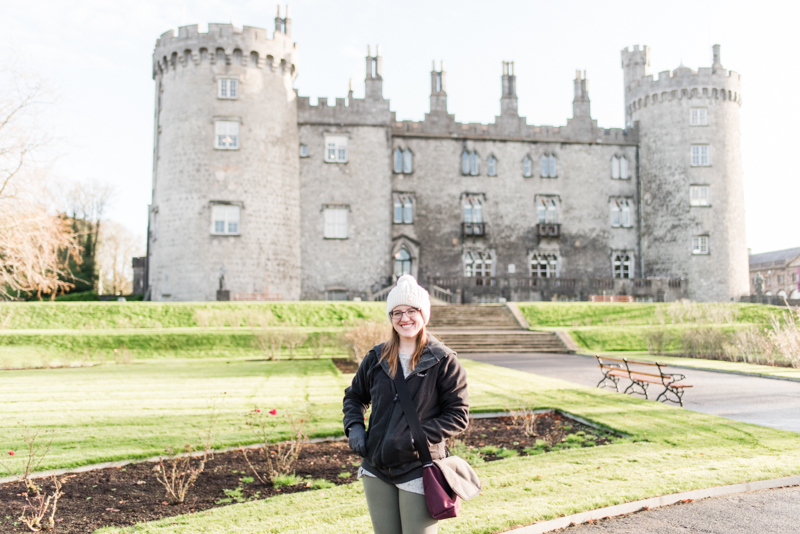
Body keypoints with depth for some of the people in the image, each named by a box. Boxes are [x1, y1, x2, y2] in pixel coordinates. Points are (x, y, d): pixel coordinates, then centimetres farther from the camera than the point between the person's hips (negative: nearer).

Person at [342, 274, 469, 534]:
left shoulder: (444, 361, -7)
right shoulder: (376, 358, 5)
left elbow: (458, 415, -7)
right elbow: (355, 396, 20)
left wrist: (417, 437, -18)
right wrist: (354, 427, 2)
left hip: (418, 471, -4)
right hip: (376, 469, 4)